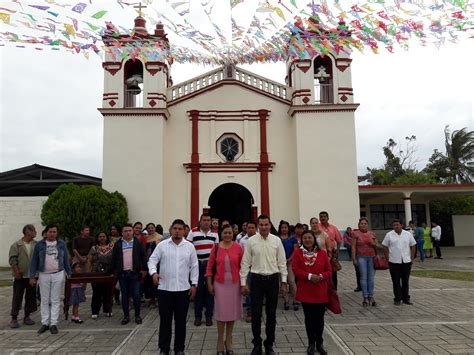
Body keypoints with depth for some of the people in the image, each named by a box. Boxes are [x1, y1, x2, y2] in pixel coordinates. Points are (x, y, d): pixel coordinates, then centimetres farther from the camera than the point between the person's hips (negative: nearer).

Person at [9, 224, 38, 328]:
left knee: (31, 297, 9)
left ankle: (27, 317, 22)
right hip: (20, 276, -3)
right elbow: (12, 259, -7)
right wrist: (17, 271, -15)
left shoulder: (36, 245, 3)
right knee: (17, 297, 3)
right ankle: (14, 319, 14)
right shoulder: (16, 245, -5)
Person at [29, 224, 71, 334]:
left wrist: (70, 273, 6)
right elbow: (34, 261, 3)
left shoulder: (61, 244, 3)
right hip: (44, 275, 0)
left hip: (58, 275, 0)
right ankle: (44, 323, 18)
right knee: (44, 300, 8)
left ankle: (53, 324, 10)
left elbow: (66, 259, 7)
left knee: (55, 300, 4)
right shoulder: (39, 245, 1)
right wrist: (32, 276, -1)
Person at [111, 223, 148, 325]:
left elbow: (143, 256, 2)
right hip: (122, 274, 2)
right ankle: (126, 316, 21)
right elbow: (114, 258, 10)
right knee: (124, 296, 9)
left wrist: (144, 269, -3)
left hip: (135, 273, -2)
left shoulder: (138, 243, 2)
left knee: (136, 295, 1)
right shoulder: (117, 244, 6)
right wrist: (114, 271, 6)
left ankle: (137, 315, 14)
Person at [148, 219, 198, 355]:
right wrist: (153, 272, -20)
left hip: (183, 289, 1)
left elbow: (194, 266, 5)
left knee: (181, 321, 10)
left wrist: (194, 284, 1)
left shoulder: (189, 246, 3)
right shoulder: (162, 245, 0)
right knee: (165, 320, 8)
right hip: (164, 288, -1)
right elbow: (152, 260, 0)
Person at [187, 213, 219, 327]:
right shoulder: (193, 232, -2)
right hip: (197, 264, -2)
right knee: (198, 290, 4)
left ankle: (209, 316, 16)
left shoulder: (215, 233, 7)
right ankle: (197, 316, 17)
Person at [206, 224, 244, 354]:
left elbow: (242, 266, 1)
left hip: (234, 284, 1)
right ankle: (220, 341, 21)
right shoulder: (216, 247, -6)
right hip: (220, 284, -1)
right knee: (221, 312, 6)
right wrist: (209, 283, -2)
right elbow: (210, 266, -1)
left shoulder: (238, 247, -5)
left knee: (232, 311, 12)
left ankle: (228, 340, 28)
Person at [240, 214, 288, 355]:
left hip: (273, 279, 1)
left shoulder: (277, 240, -1)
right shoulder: (251, 241, -4)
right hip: (257, 279, -1)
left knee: (271, 314, 11)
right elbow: (245, 263, -2)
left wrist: (284, 282, 1)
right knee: (256, 314, 5)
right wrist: (243, 283, -3)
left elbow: (282, 262, 3)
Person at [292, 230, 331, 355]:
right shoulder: (298, 253, -3)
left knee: (319, 318, 9)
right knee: (309, 318, 8)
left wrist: (321, 276, -18)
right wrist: (310, 276, -22)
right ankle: (311, 343, 24)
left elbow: (329, 271, 2)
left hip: (321, 291, 1)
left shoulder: (322, 253, 1)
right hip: (305, 291, -1)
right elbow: (295, 269, -11)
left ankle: (319, 343, 26)